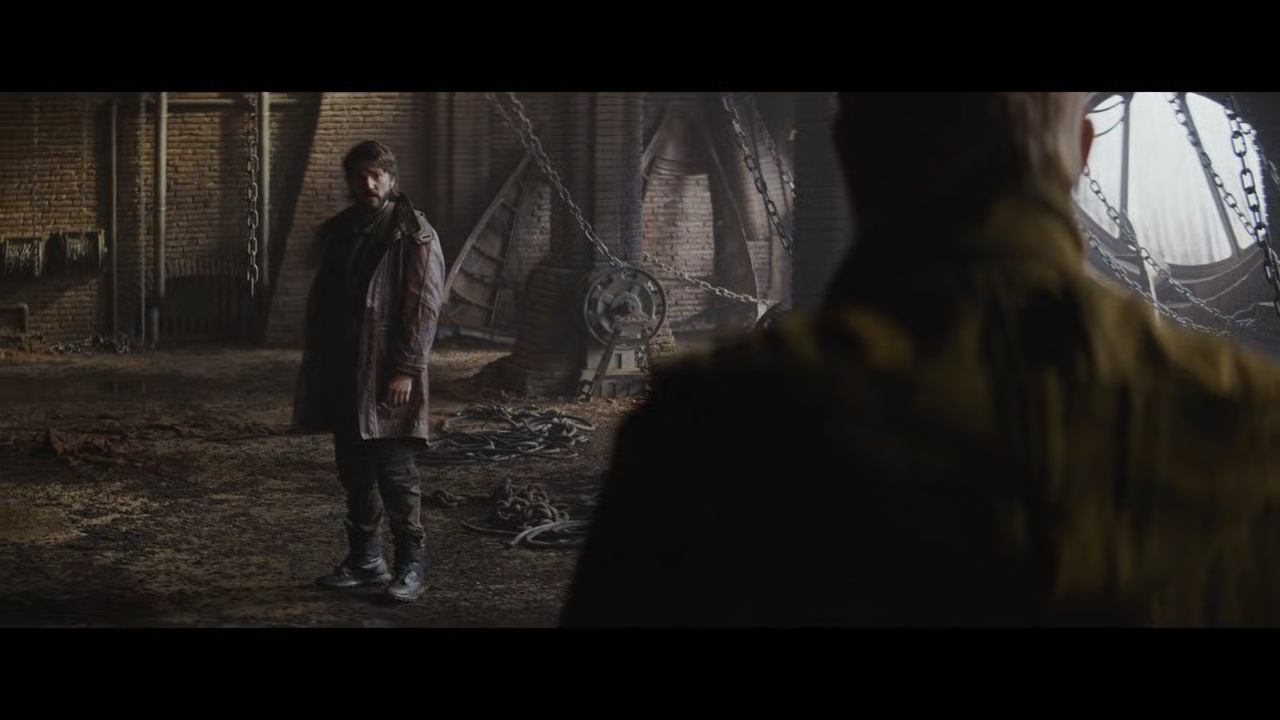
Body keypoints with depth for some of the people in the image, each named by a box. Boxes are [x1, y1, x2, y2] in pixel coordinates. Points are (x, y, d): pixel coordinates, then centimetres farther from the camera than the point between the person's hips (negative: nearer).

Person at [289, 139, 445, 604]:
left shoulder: (414, 235, -7)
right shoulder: (337, 232, 13)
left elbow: (424, 308, -12)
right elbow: (321, 301, 18)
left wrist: (406, 370, -18)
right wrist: (316, 367, 13)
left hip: (386, 374, -6)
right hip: (341, 373, 7)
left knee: (395, 469, -5)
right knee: (353, 469, 11)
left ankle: (411, 564, 3)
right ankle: (364, 559, 21)